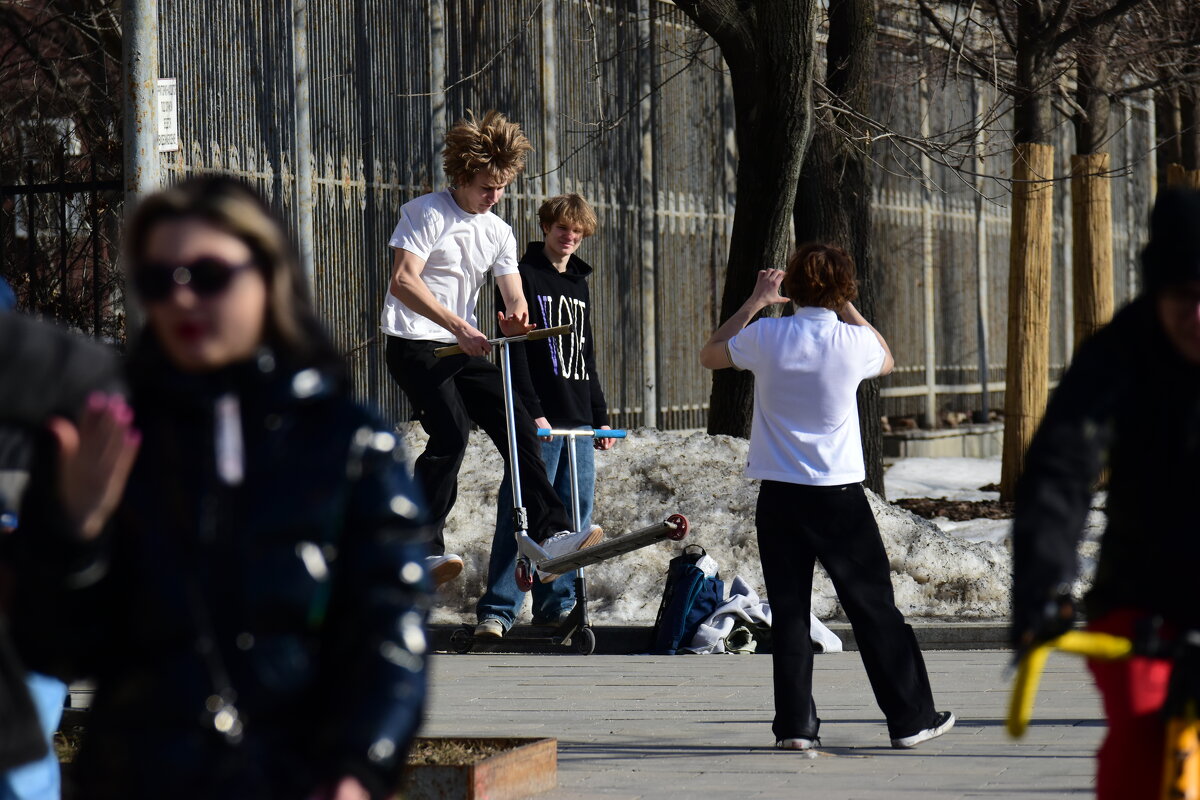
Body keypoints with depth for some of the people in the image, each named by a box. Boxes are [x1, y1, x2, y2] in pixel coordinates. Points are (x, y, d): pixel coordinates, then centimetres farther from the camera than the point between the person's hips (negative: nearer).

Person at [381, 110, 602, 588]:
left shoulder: (499, 233, 13)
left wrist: (515, 318, -16)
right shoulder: (426, 213, -8)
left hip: (465, 350, 7)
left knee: (518, 426, -4)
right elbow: (404, 282, -18)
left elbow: (515, 297, 11)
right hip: (414, 345, -7)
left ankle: (551, 534, -4)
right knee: (451, 432, -23)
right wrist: (458, 325, -25)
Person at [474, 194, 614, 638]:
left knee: (576, 514, 5)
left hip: (578, 419, 7)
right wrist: (531, 412, -17)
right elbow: (513, 348, -10)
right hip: (539, 418, -7)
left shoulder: (579, 284, 21)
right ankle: (497, 610, -11)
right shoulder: (525, 276, -2)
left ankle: (557, 605, 12)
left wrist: (601, 416, 21)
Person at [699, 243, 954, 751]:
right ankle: (911, 719, 10)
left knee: (788, 610, 5)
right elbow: (886, 360, 18)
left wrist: (755, 301, 18)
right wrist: (847, 308, 19)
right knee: (874, 609, 5)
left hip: (780, 497, 1)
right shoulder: (853, 342, -7)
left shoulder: (766, 337, -6)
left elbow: (710, 356, 15)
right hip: (840, 496, -1)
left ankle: (795, 724, 2)